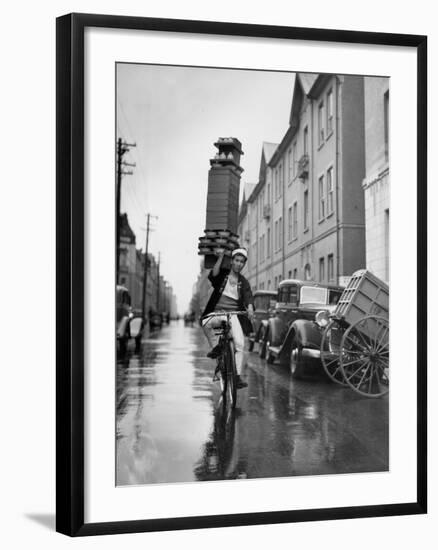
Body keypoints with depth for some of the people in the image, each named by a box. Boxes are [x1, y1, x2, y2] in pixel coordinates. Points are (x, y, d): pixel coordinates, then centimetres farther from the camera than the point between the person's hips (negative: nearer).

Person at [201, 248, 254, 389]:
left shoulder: (243, 282, 11)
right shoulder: (222, 274, 8)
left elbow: (248, 297, -6)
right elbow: (213, 275, -15)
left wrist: (250, 308, -28)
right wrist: (220, 258, -20)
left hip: (234, 314, 1)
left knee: (240, 344, -17)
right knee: (206, 323, -34)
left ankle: (238, 376, -14)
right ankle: (215, 347, -11)